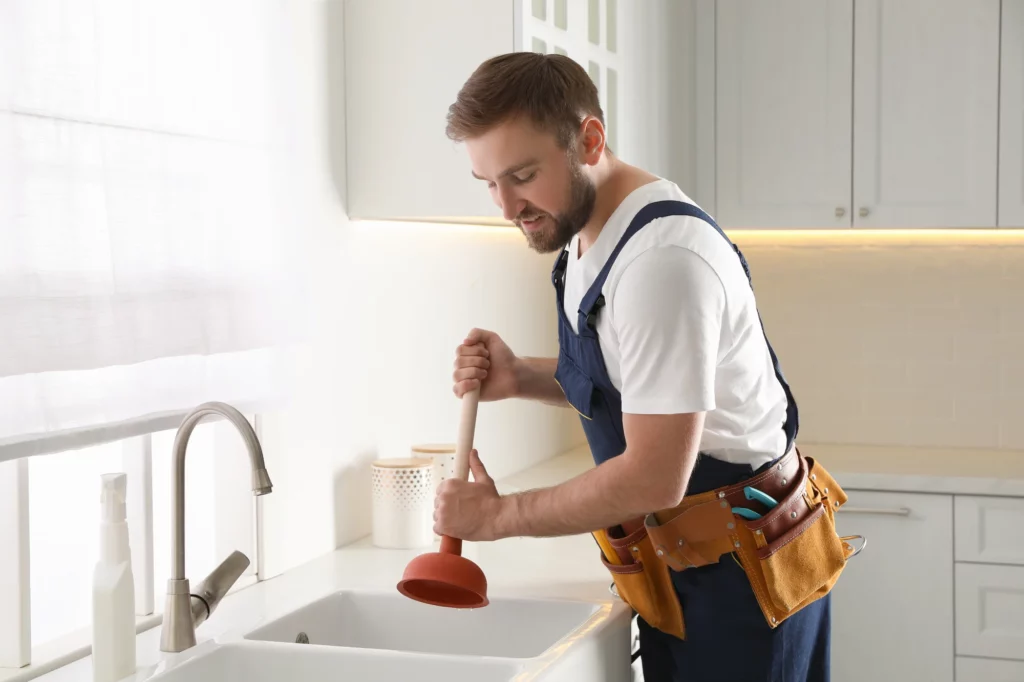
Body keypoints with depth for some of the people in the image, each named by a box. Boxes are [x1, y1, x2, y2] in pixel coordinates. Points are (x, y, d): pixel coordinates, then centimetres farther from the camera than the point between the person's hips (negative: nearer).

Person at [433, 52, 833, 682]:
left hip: (742, 570, -9)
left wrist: (498, 517, -16)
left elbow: (654, 481, -28)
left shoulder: (662, 256, -27)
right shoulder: (584, 232, 3)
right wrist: (520, 379, -1)